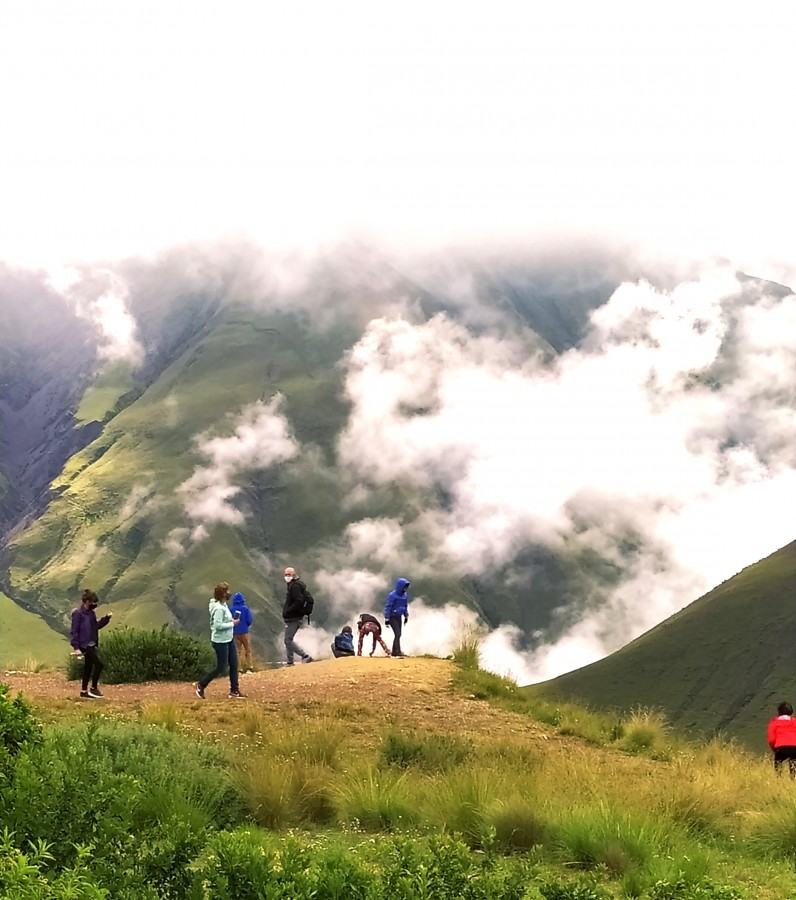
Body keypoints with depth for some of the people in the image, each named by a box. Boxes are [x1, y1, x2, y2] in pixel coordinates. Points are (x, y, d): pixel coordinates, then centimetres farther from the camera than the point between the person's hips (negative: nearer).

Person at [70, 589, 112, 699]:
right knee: (99, 664, -15)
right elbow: (74, 631, -16)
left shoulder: (91, 613, 10)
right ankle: (93, 688, -4)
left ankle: (84, 691, 23)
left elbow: (96, 626, 20)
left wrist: (106, 618, 7)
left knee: (88, 667, 14)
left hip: (92, 644, 9)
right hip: (85, 645, -9)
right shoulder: (78, 613, -16)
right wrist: (76, 647, -20)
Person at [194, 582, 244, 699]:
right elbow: (218, 625, -29)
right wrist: (232, 624, -19)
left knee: (234, 664, 10)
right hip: (220, 641, -9)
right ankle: (200, 685, 15)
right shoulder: (219, 608, -23)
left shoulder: (223, 605, 6)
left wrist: (231, 621, 1)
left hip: (228, 640, 9)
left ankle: (234, 691, 18)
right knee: (221, 667, 1)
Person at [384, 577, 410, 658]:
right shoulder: (392, 595, -18)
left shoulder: (405, 595, 4)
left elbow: (406, 606, 18)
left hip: (399, 617, 7)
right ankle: (398, 651, -16)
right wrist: (387, 620, -18)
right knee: (397, 634, -15)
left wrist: (406, 616, 20)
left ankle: (394, 652, 17)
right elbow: (388, 607, -17)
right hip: (392, 617, -7)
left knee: (398, 634, 9)